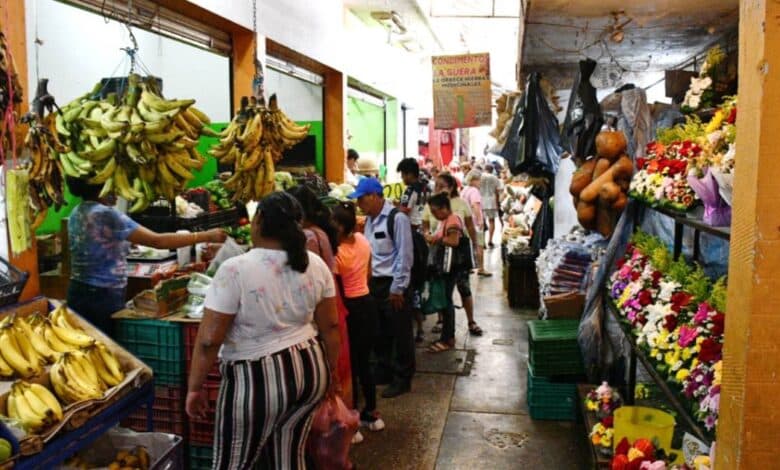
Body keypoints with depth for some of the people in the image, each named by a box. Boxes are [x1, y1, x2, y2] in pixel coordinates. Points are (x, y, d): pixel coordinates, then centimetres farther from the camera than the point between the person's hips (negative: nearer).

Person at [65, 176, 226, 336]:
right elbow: (157, 241, -26)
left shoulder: (77, 213, 7)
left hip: (78, 292, 9)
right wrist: (206, 236, -23)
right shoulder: (106, 214, -20)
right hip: (103, 296, -9)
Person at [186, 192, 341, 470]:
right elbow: (331, 327, 6)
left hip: (258, 379, -5)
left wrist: (194, 388, -1)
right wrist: (330, 373, 19)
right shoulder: (316, 265, 0)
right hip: (310, 368, 6)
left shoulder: (235, 270, -16)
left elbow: (209, 341, -14)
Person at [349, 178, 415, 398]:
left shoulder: (397, 218, -15)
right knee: (380, 332, 17)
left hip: (392, 284, -7)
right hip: (374, 282, 8)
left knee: (401, 334, 5)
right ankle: (385, 370, 33)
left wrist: (397, 288, -15)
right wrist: (368, 280, 9)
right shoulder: (369, 220, 9)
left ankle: (402, 379, 17)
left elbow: (405, 255, -16)